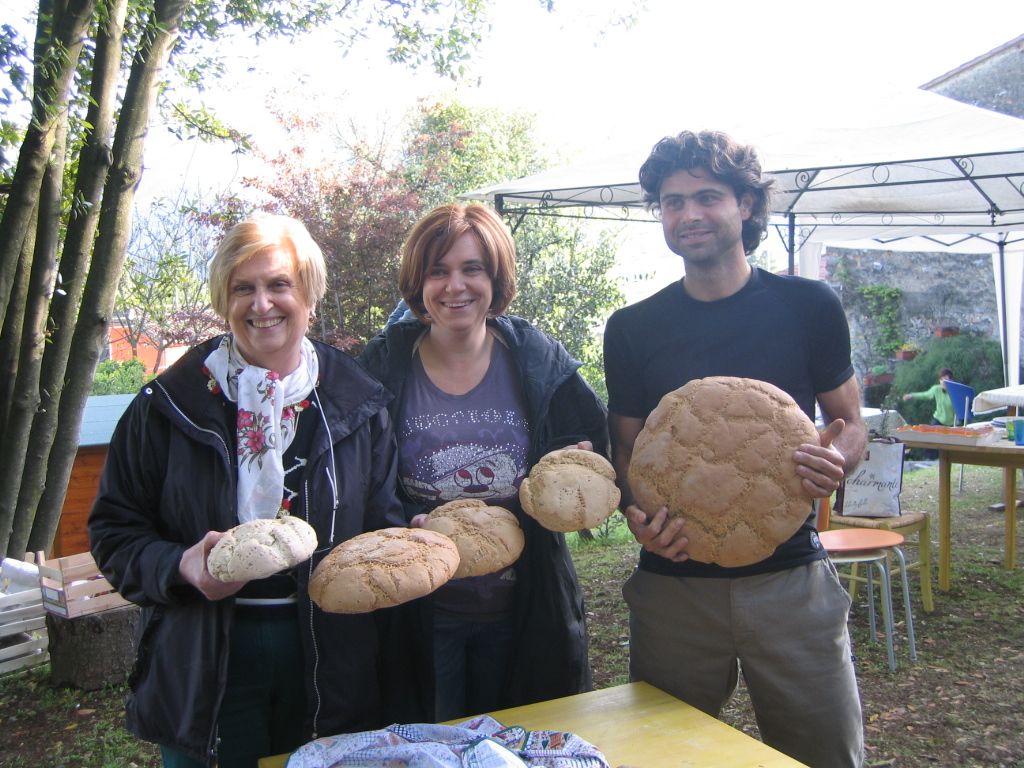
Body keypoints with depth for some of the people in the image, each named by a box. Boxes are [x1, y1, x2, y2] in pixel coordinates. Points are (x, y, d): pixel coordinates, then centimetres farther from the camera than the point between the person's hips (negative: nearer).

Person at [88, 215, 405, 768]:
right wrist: (179, 566, -18)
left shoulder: (357, 403, 1)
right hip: (204, 666, -1)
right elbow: (115, 529, 0)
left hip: (328, 658, 2)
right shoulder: (171, 404, -2)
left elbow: (384, 522, 6)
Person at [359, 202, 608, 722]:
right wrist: (408, 524, -20)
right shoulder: (385, 366, -5)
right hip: (422, 614, -1)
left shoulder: (537, 360, -2)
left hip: (523, 610, 1)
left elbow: (591, 445, 5)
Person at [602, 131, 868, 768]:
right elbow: (629, 447, 7)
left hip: (791, 578, 0)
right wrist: (640, 515, -14)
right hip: (673, 582, 1)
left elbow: (849, 420, 8)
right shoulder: (633, 328, 3)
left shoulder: (808, 306, 0)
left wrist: (836, 460, -15)